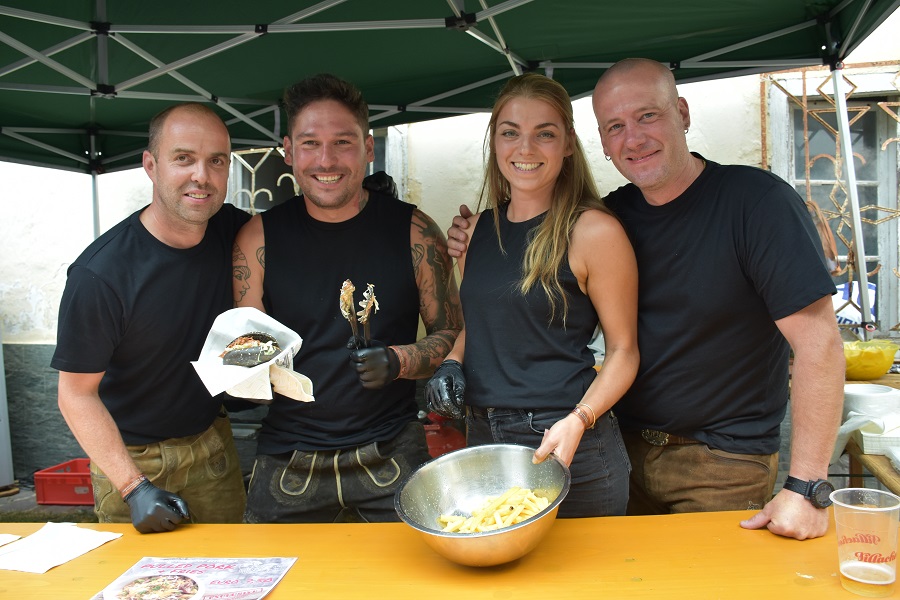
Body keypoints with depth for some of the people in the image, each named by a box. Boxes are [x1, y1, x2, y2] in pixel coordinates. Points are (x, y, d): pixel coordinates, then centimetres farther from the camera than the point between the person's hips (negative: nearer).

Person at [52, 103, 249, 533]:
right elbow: (76, 393, -17)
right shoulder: (100, 274, -24)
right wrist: (134, 488, -23)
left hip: (213, 445, 4)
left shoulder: (233, 231, -10)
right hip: (131, 457, -4)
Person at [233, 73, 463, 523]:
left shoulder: (412, 231, -5)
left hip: (391, 455, -1)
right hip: (288, 462, 1)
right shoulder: (259, 237, -2)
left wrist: (397, 361, -17)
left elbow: (452, 335, 1)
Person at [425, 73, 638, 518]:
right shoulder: (478, 229, 6)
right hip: (482, 440, 5)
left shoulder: (593, 231, -11)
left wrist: (578, 421, -21)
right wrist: (451, 364, 0)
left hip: (567, 448, -5)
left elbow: (623, 350, -7)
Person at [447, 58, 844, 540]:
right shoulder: (611, 216, 1)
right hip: (625, 453, 5)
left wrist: (805, 488, -22)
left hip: (723, 465, -4)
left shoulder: (757, 200, -15)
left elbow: (819, 342, -19)